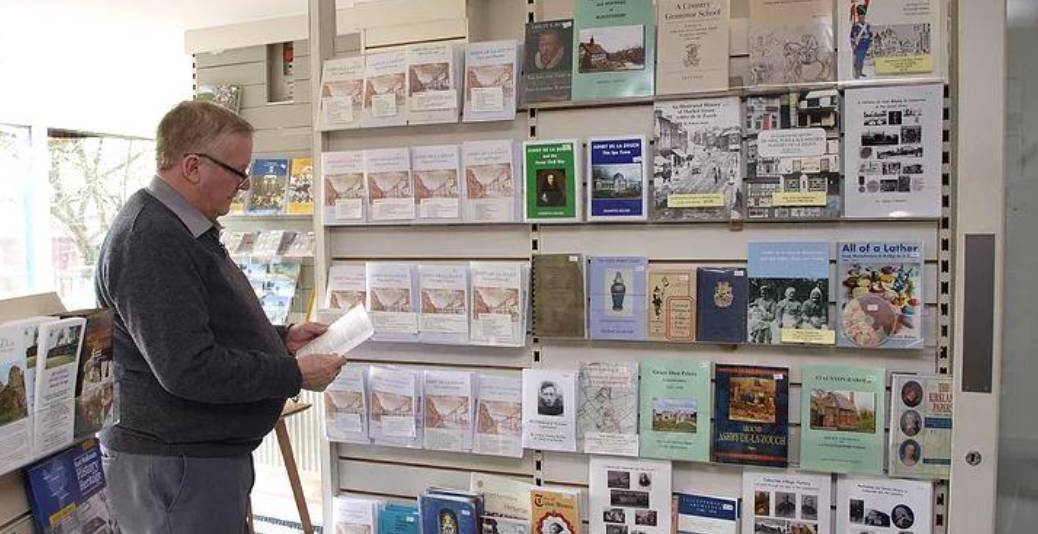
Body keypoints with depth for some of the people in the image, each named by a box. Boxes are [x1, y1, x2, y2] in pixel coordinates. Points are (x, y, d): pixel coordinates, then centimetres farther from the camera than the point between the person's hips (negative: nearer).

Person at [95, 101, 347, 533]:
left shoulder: (183, 229, 13)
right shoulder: (152, 242, -22)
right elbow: (189, 370, -27)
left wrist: (282, 338, 10)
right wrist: (295, 375, -18)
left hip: (210, 452, 10)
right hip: (175, 464, -10)